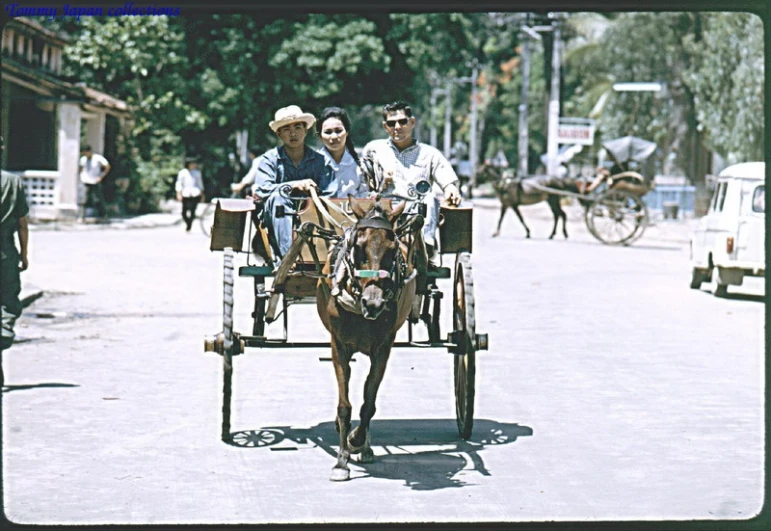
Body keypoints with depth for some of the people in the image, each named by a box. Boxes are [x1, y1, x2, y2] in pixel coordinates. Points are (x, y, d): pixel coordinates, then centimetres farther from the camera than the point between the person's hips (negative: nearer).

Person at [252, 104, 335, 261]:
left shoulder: (320, 160, 6)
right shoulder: (270, 159, 5)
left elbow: (329, 196, -6)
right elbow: (261, 189, -11)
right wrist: (294, 185, -21)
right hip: (278, 222, 0)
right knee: (278, 195, -31)